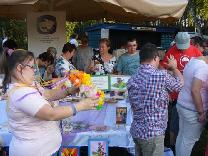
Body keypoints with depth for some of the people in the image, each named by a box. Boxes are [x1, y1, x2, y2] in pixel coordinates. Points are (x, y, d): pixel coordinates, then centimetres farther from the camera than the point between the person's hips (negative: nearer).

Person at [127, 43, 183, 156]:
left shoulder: (132, 79, 4)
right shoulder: (161, 75, -17)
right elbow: (179, 84, 2)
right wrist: (174, 67, 23)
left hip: (136, 131, 7)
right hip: (152, 133, -7)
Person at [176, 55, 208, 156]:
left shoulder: (193, 60, 6)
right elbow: (195, 90, -28)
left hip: (182, 104, 9)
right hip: (192, 110, -9)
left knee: (181, 135, 19)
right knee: (189, 141, 6)